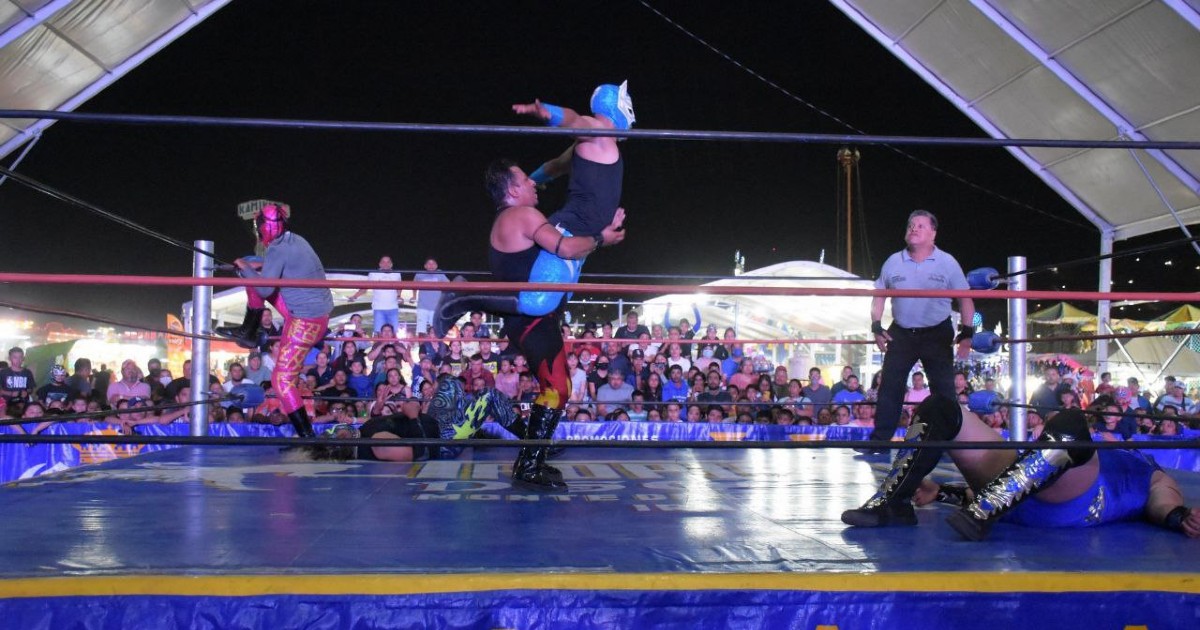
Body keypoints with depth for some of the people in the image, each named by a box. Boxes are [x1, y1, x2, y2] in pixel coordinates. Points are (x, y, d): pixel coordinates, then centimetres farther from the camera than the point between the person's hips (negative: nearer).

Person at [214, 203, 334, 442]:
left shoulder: (277, 250, -18)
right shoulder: (296, 240, 8)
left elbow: (264, 290, -20)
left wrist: (246, 268, -5)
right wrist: (257, 269, 20)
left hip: (304, 321, -9)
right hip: (321, 312, 9)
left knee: (282, 380, -4)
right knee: (255, 279, 17)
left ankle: (307, 435, -6)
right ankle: (248, 332, 27)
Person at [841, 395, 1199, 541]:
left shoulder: (1154, 479, 32)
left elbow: (1167, 506, 6)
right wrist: (939, 493, 21)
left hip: (1073, 503, -6)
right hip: (1013, 491, 6)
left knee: (1070, 423, -35)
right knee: (938, 408, -2)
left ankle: (983, 514, -44)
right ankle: (892, 503, -21)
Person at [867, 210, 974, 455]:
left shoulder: (947, 263, -3)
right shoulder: (893, 262, 3)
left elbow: (965, 298, 0)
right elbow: (879, 296, 11)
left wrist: (967, 333, -9)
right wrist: (877, 327, -1)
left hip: (937, 334, -2)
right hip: (901, 334, 2)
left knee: (943, 389, 0)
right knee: (890, 387, 1)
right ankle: (880, 440, 6)